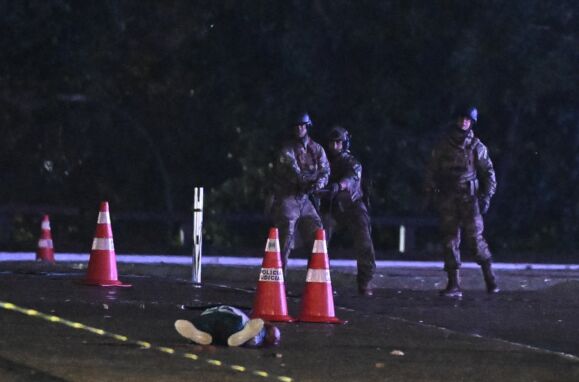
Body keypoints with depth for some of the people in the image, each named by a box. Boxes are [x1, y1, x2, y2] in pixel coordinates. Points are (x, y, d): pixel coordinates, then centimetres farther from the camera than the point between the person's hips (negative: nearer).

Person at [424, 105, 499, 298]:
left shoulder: (476, 146, 5)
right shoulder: (443, 145, 8)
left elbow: (488, 173, 9)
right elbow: (431, 171, 12)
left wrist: (486, 197, 0)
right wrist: (431, 194, 3)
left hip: (469, 199, -2)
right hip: (448, 200, 2)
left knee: (475, 239, -7)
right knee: (450, 240, -2)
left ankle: (490, 277, 10)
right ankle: (454, 285, -1)